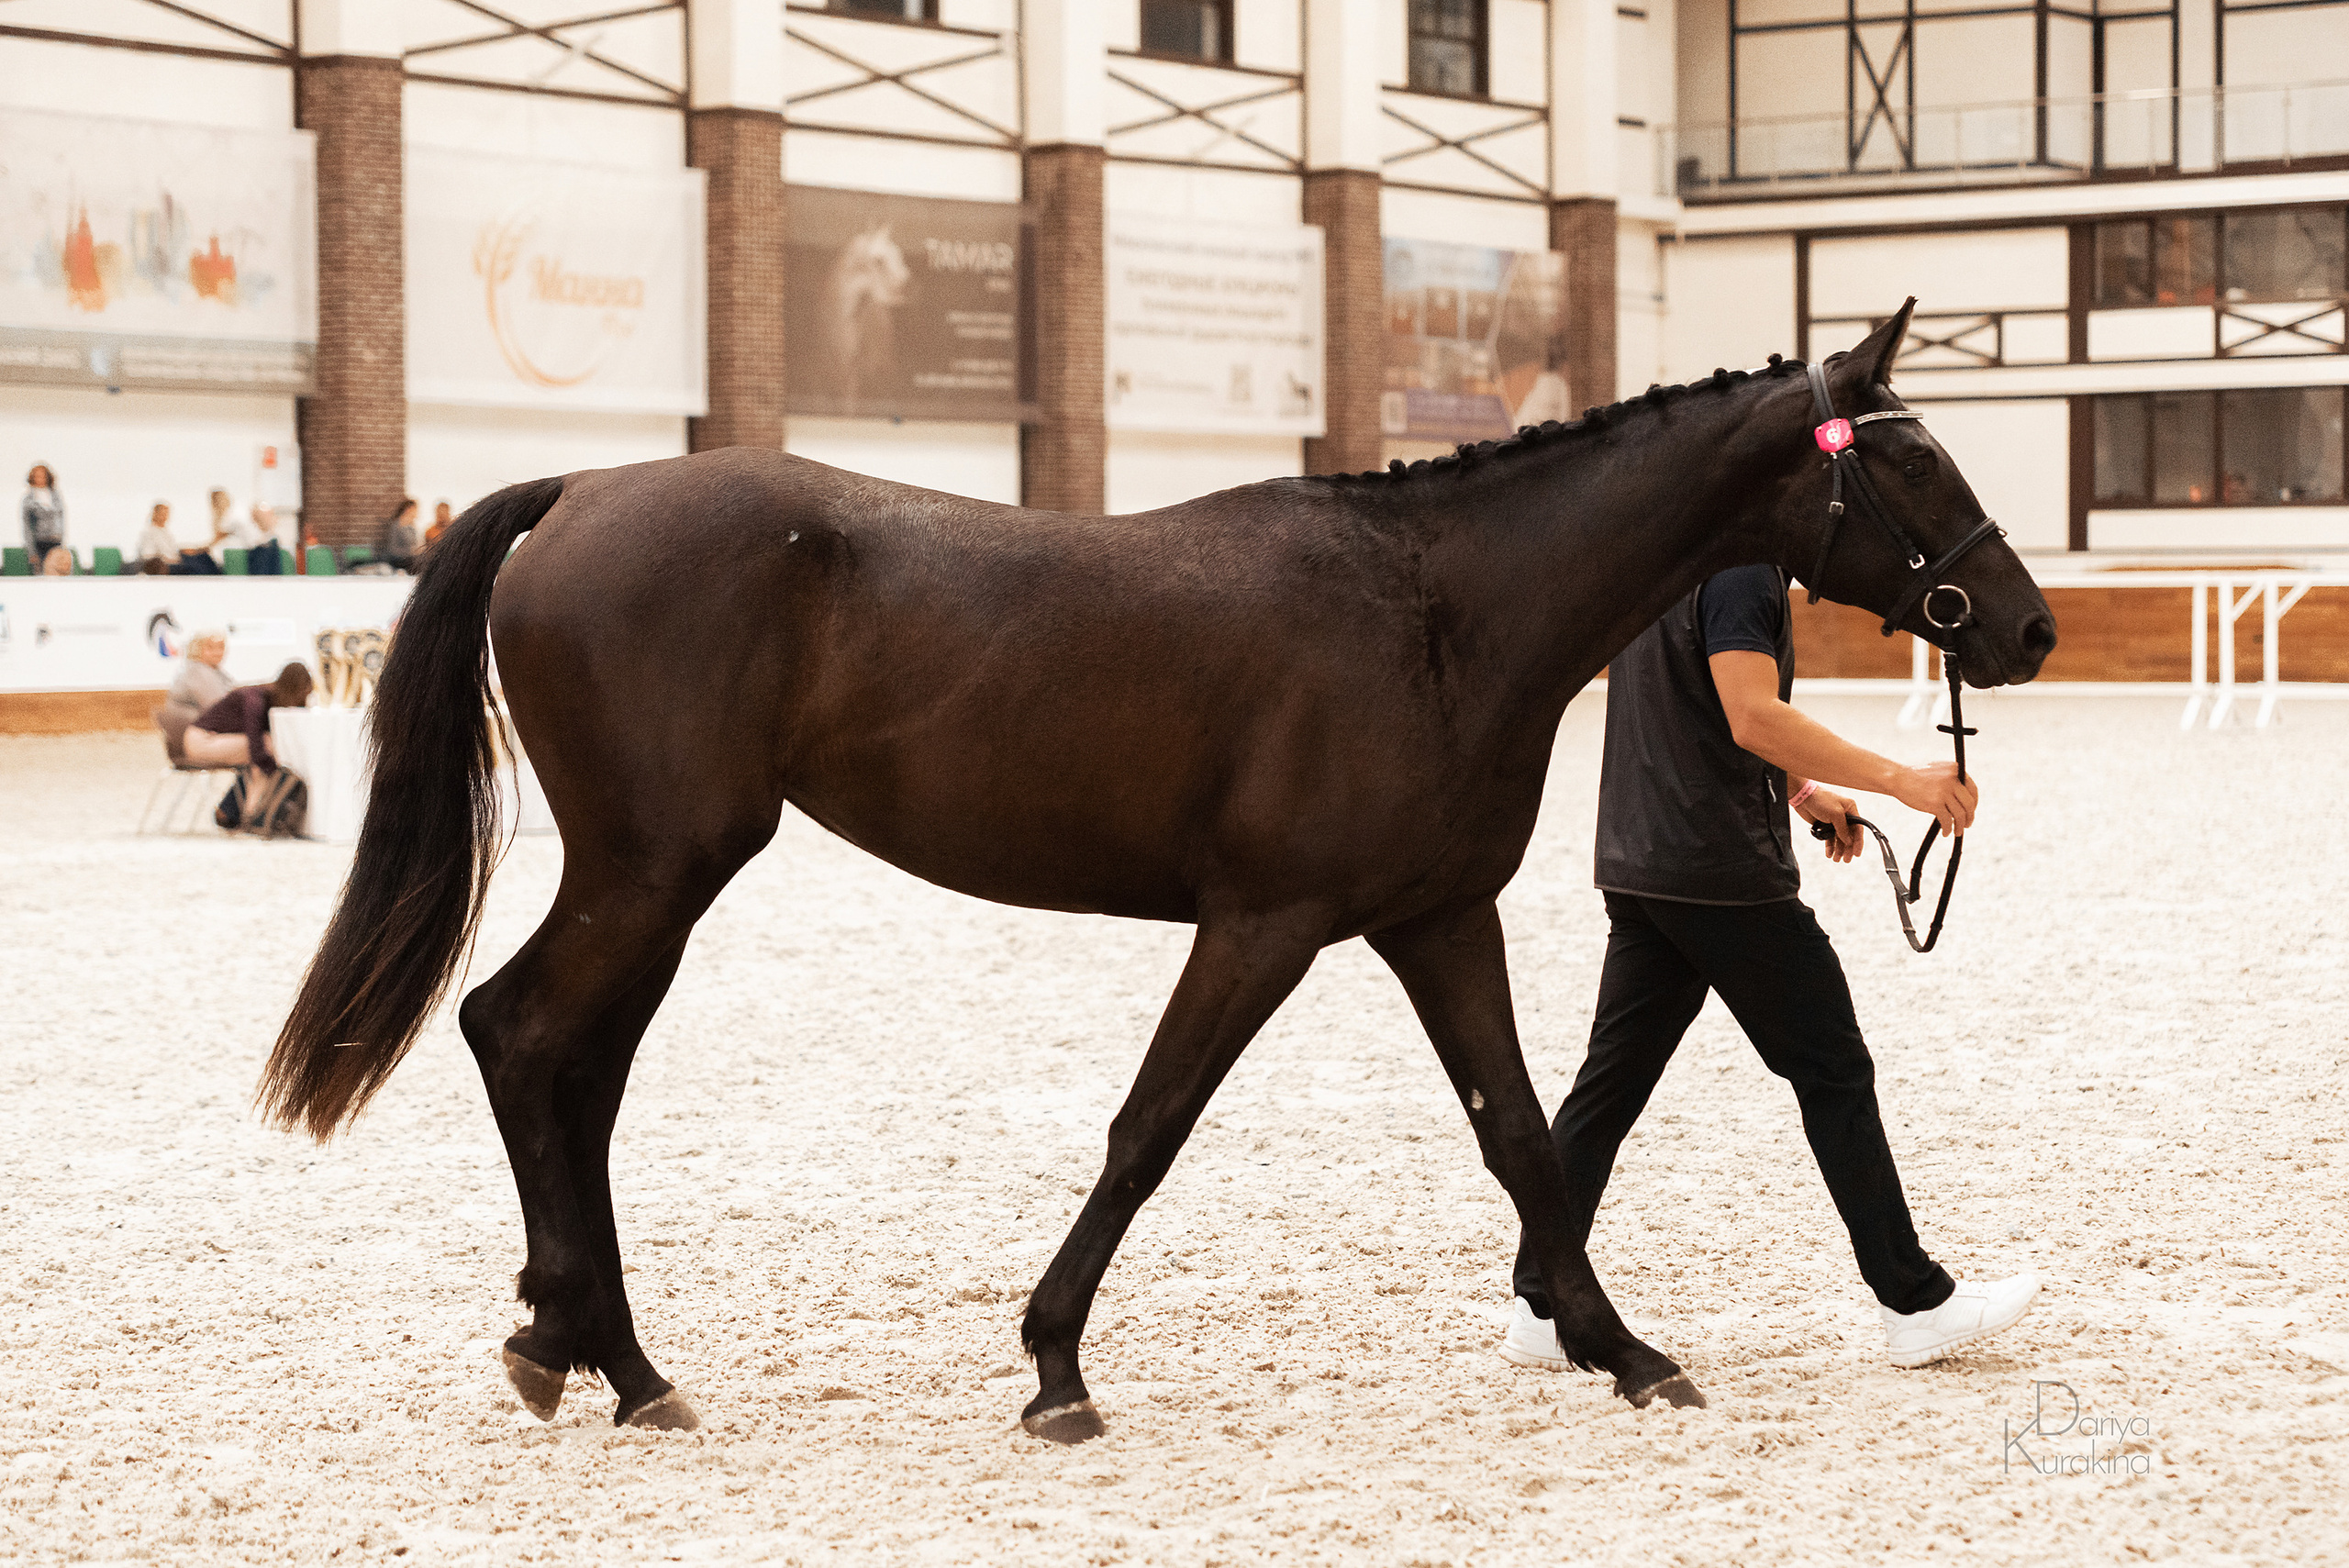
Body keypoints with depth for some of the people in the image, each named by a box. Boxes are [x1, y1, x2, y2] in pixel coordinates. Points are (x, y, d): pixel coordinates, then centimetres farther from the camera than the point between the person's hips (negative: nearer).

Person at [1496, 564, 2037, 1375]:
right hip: (1727, 873, -9)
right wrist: (1896, 778, -24)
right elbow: (1753, 717, -25)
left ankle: (1542, 1308, 8)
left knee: (1611, 1083, 9)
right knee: (1833, 1072, 1)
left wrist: (1801, 791, 25)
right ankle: (1915, 1304, 7)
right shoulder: (1741, 564, -15)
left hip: (1636, 866, 9)